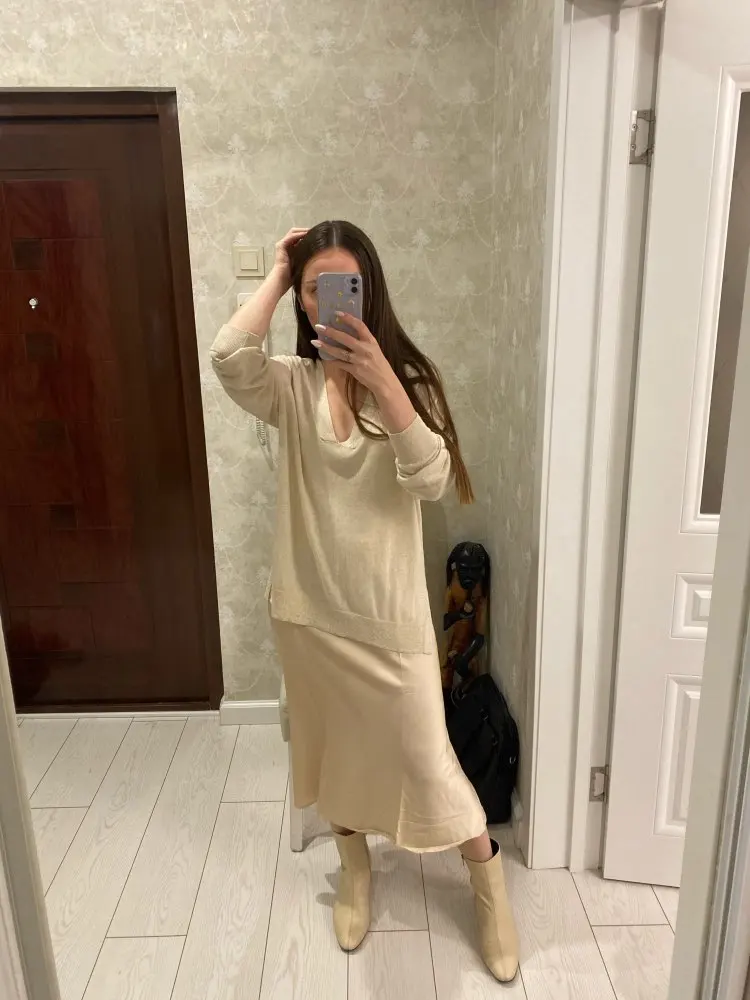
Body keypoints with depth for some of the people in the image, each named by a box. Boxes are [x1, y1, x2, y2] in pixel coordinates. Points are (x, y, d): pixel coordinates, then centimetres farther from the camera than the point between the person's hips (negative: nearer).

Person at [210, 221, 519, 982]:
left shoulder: (408, 376, -6)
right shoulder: (291, 386, -3)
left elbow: (434, 482, -20)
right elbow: (229, 359, -26)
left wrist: (382, 383, -30)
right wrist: (277, 274, -12)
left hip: (388, 610, -2)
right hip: (308, 607, 3)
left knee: (424, 757, 8)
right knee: (332, 746, 21)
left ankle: (489, 883, 36)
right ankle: (354, 867, 48)